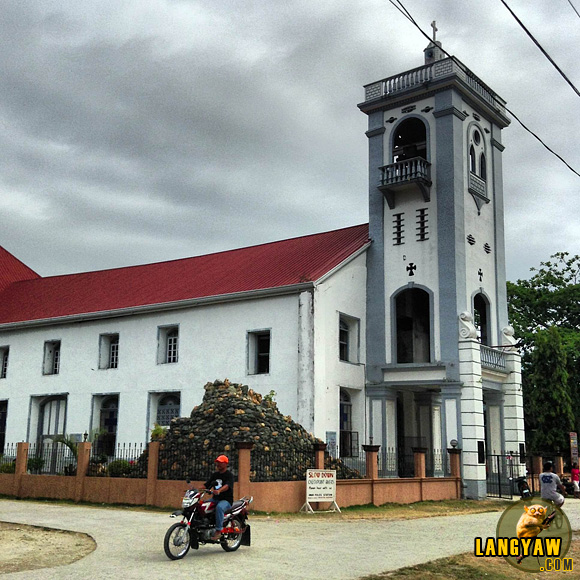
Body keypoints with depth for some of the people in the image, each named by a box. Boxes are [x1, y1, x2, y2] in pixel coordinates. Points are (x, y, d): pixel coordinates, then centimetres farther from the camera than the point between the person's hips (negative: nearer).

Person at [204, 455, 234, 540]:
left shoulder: (229, 474, -4)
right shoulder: (215, 474, 18)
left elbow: (227, 486, -23)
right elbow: (207, 485, 16)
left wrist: (219, 491, -43)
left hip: (226, 500, -7)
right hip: (215, 499, 7)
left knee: (219, 507, -38)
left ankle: (218, 531, -34)